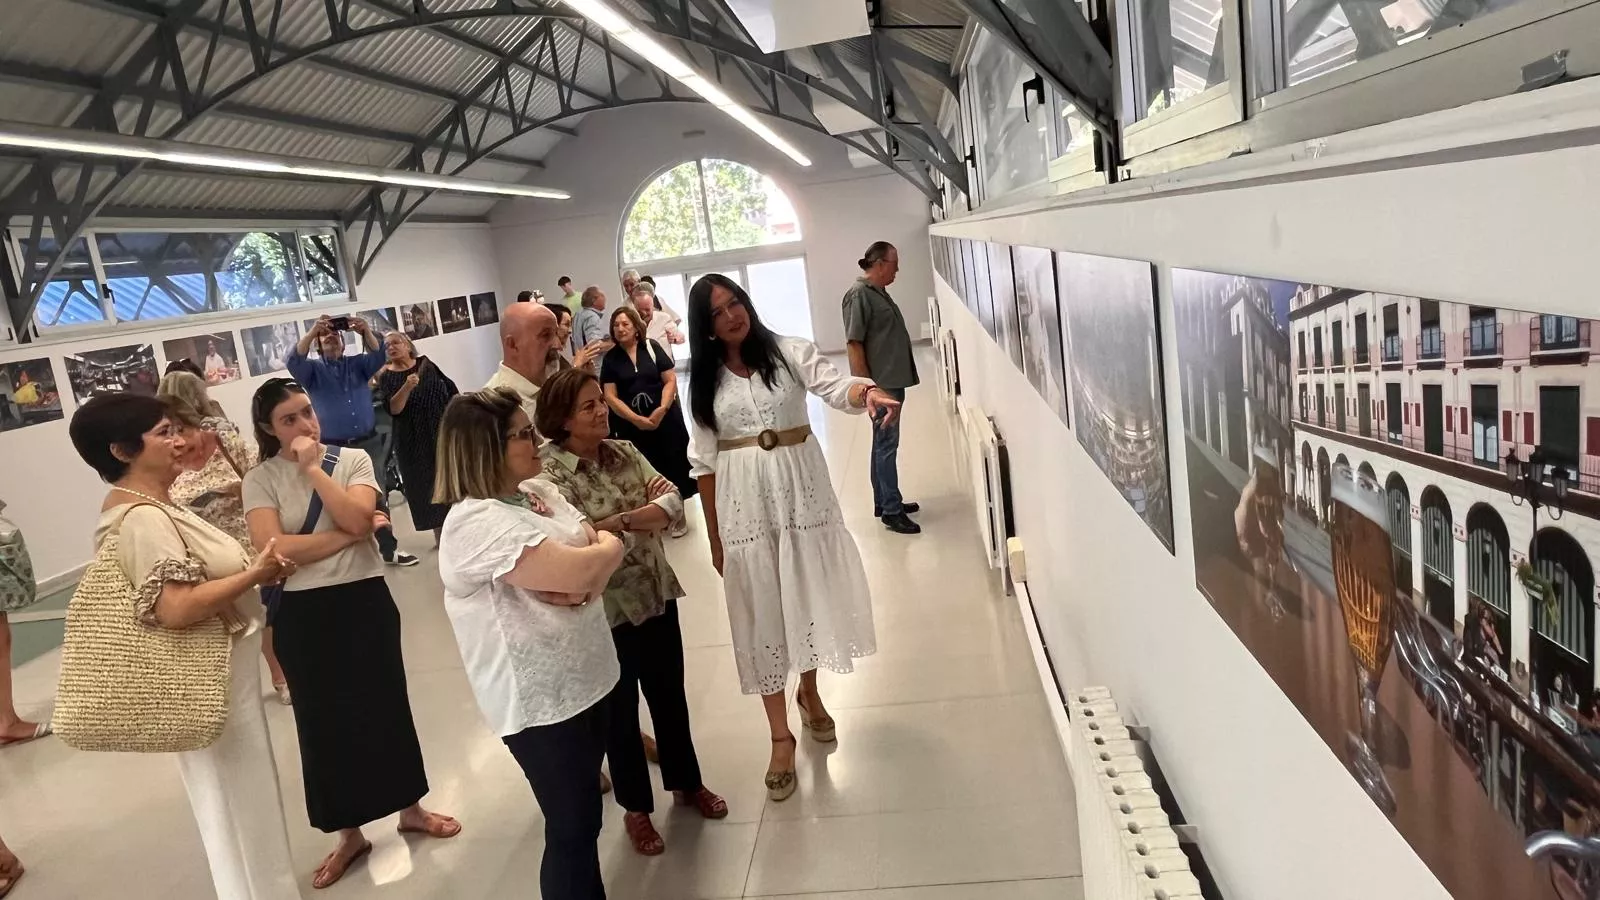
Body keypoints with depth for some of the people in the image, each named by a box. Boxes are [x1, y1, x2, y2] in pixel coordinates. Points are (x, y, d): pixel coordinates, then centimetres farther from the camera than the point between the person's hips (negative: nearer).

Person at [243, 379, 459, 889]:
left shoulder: (352, 459, -1)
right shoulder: (259, 481, -3)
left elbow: (359, 518, -17)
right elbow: (274, 549, -16)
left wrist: (313, 468, -15)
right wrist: (349, 535, -15)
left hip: (363, 601, 0)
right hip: (302, 614, 0)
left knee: (385, 704, 13)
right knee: (324, 720, 10)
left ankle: (411, 810, 35)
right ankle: (350, 834, 29)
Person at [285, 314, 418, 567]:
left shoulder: (357, 364, 12)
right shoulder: (313, 370, 7)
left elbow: (378, 357, -6)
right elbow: (294, 362, -14)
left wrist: (366, 331, -21)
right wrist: (312, 331, -21)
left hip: (369, 443, 2)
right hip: (333, 449, -2)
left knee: (379, 498, 9)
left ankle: (389, 549, 19)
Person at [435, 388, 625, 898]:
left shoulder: (539, 491, 6)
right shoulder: (476, 523, -22)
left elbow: (606, 549, 3)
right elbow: (576, 571, -28)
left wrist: (582, 582, -18)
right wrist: (604, 547, -6)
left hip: (586, 677, 9)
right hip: (540, 698, -9)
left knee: (583, 807, 23)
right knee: (573, 828, 5)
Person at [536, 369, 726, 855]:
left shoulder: (625, 452, 2)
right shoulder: (548, 472, -15)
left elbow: (673, 502, -7)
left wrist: (616, 520, -22)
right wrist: (645, 511, -17)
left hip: (656, 593, 5)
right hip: (603, 610, -5)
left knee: (670, 695, 20)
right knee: (620, 710, 13)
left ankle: (687, 782, 42)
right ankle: (636, 807, 33)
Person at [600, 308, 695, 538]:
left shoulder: (652, 347, 0)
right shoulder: (610, 358, 1)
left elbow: (671, 380, -4)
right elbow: (610, 396, -4)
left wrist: (662, 409, -18)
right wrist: (636, 419, -15)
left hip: (664, 418, 0)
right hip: (631, 424, 1)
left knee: (673, 466, 5)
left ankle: (679, 515, 20)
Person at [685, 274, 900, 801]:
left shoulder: (791, 352, -3)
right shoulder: (705, 381, 3)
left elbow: (835, 388, -18)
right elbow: (704, 461, 5)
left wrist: (867, 392, -43)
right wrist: (713, 535, 5)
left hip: (800, 490, -1)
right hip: (744, 503, 1)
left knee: (809, 594, 12)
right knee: (760, 611, 4)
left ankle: (809, 692, 40)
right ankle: (781, 736, 15)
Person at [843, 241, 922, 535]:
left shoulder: (878, 292, 13)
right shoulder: (859, 294, -16)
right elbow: (853, 343, -19)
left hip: (892, 381, 10)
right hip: (880, 384, -10)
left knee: (883, 443, 16)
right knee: (887, 444, -5)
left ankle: (884, 501, 25)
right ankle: (891, 511, 1)